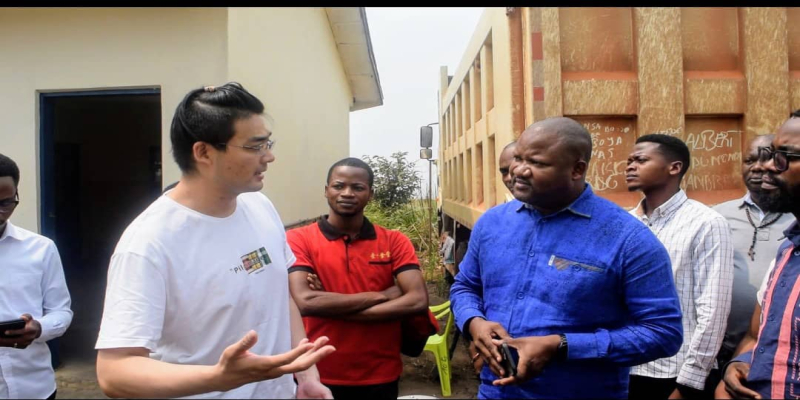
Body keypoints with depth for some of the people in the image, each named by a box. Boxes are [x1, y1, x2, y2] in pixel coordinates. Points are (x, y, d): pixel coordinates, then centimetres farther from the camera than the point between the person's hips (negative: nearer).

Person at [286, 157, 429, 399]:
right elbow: (306, 302, -20)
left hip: (381, 378, 2)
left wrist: (331, 306, -17)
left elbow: (418, 301, -14)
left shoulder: (394, 242, -1)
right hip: (320, 377, -1)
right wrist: (379, 295, -14)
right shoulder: (298, 240, -7)